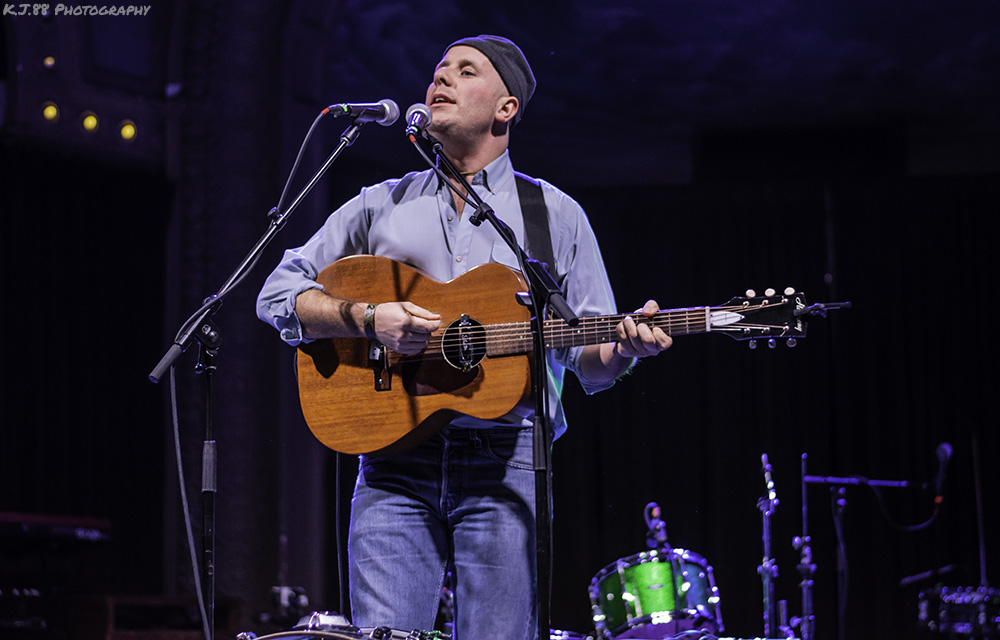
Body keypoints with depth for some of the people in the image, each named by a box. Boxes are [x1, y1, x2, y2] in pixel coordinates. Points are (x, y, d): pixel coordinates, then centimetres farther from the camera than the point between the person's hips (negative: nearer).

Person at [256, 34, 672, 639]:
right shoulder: (382, 205, 15)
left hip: (505, 459, -1)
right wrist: (366, 317, -6)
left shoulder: (556, 215, 12)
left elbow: (590, 361, 11)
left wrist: (625, 347, -12)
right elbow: (279, 294, 11)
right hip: (396, 456, 1)